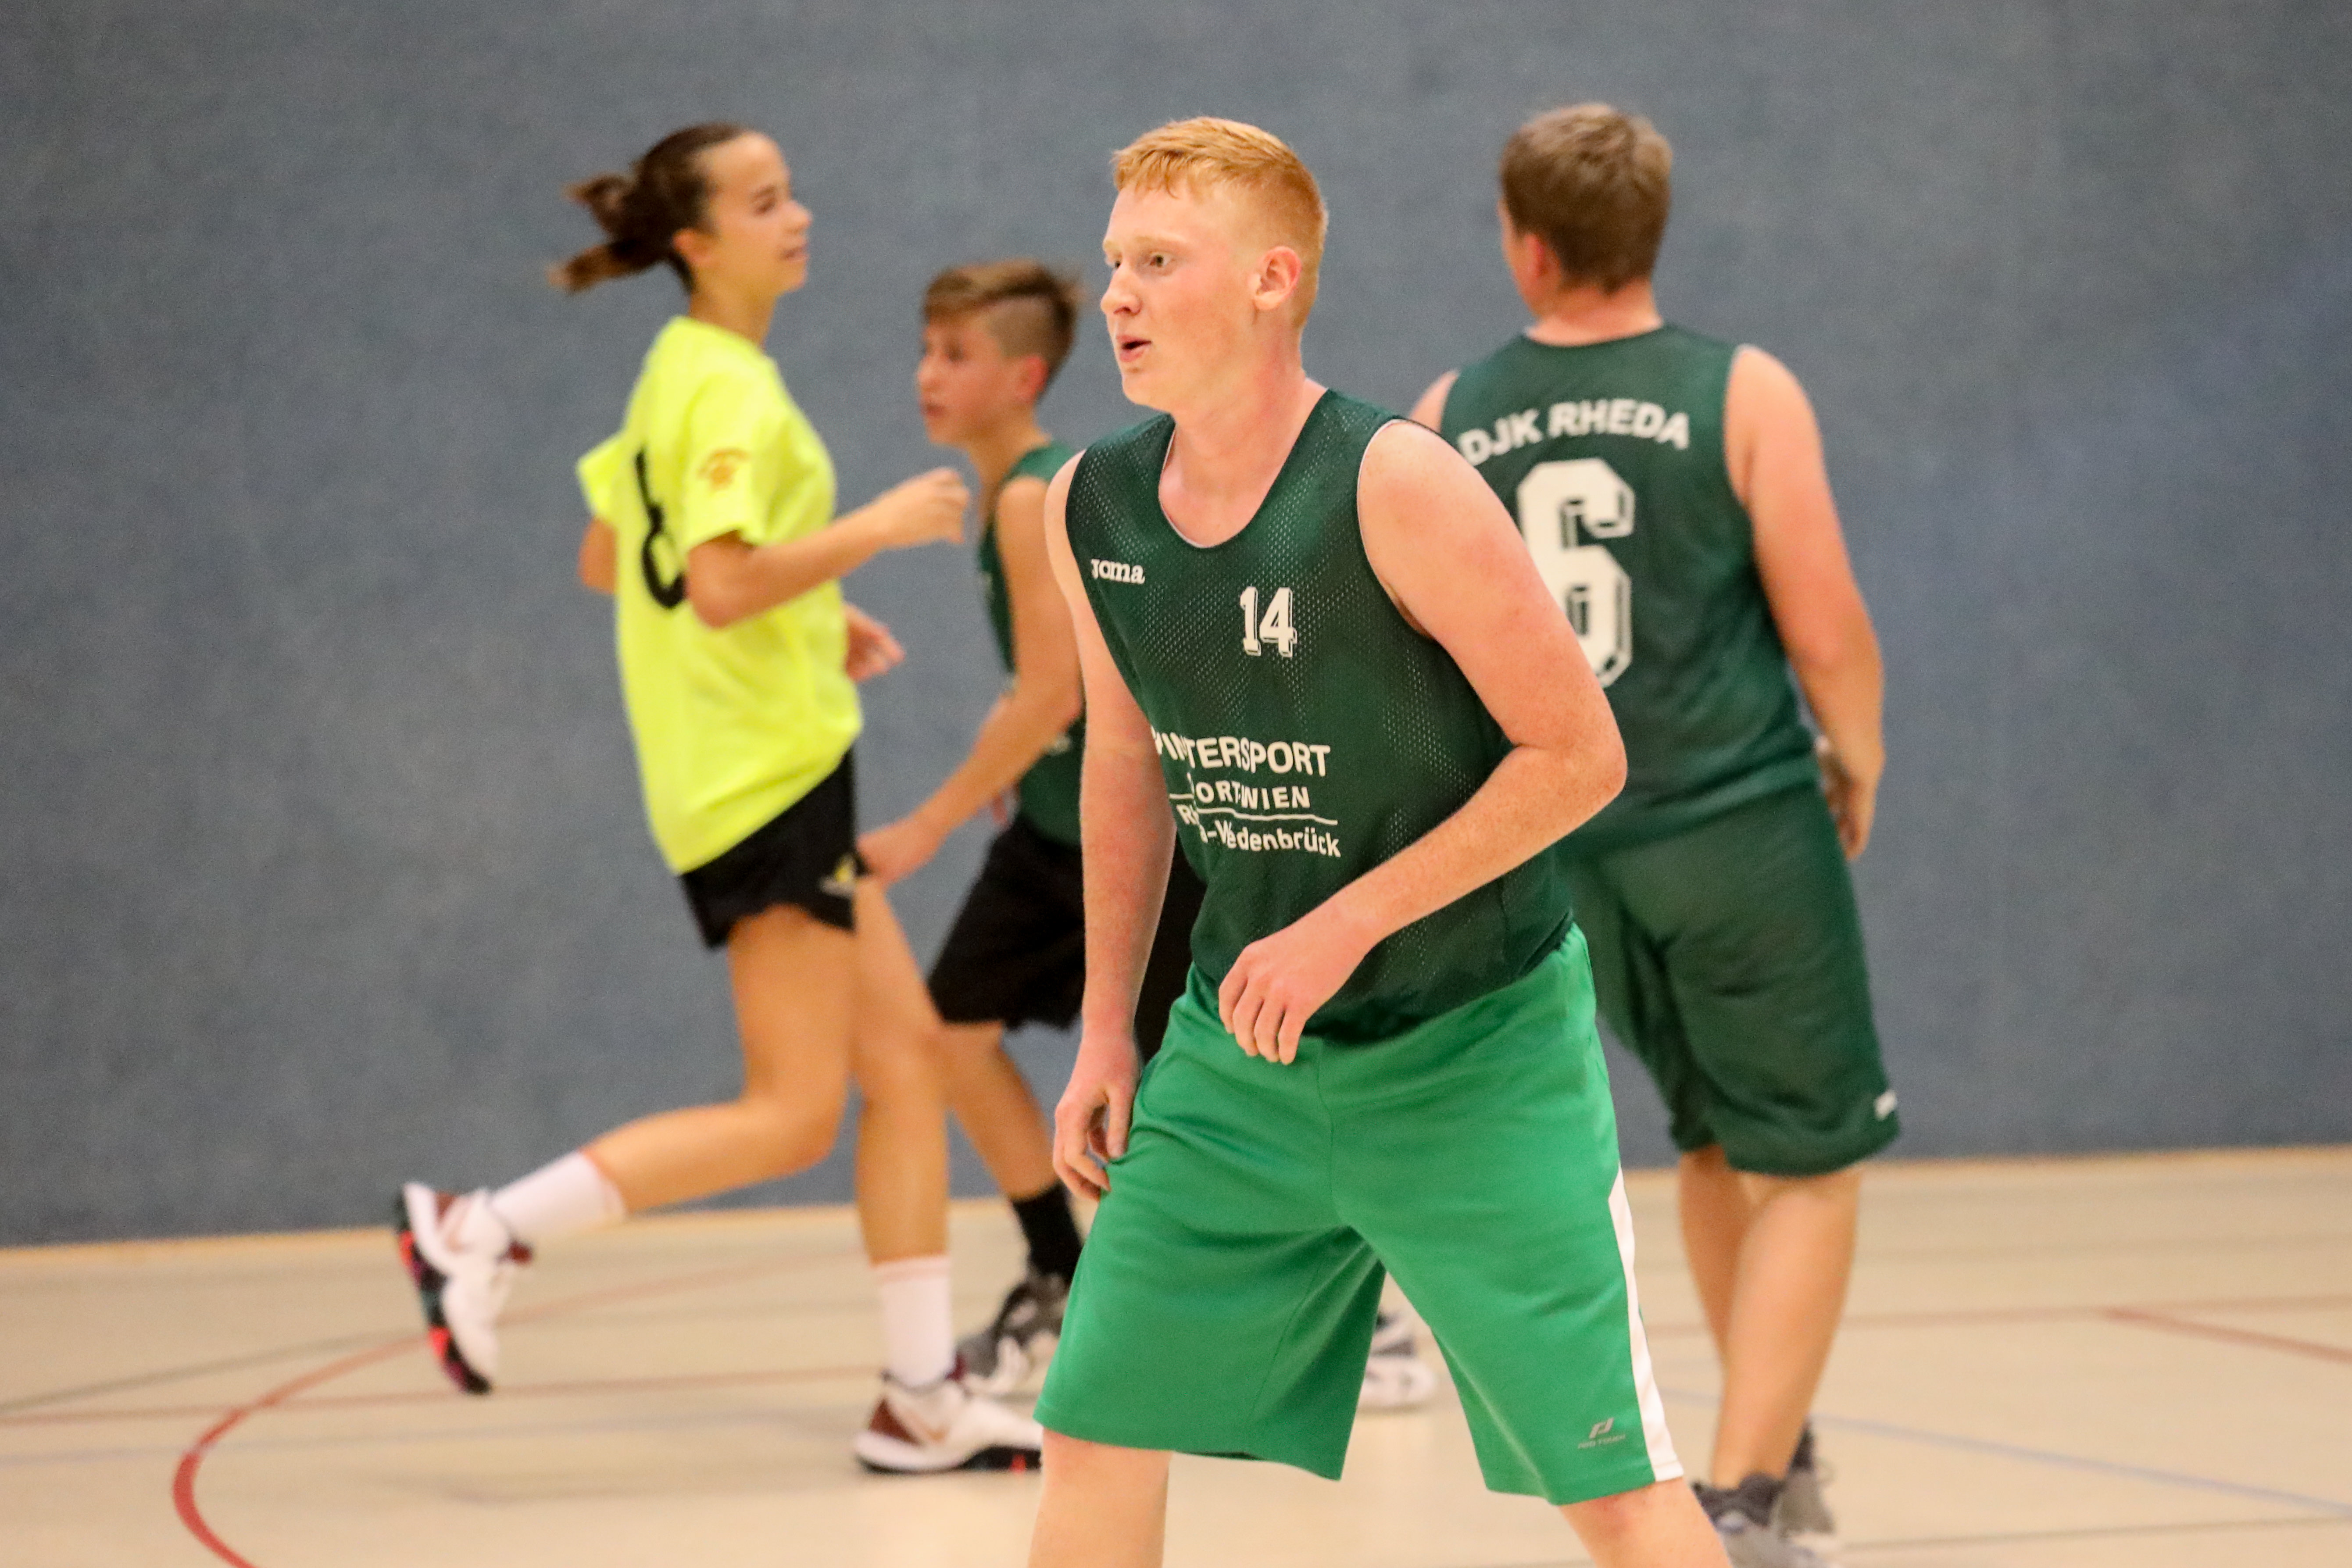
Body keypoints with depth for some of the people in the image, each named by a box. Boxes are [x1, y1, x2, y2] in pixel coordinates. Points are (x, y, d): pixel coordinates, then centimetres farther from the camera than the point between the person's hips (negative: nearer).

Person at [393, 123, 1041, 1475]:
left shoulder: (683, 374, 14)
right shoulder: (732, 388, -15)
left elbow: (606, 562, 22)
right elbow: (722, 586, -25)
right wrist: (874, 529, -17)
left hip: (779, 765, 10)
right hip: (761, 769, -10)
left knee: (906, 1057, 7)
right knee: (794, 1116, -7)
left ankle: (923, 1394, 7)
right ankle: (486, 1233, -3)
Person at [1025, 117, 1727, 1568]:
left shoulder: (1397, 486, -20)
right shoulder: (1090, 508, 0)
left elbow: (1580, 755, -17)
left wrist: (1344, 925, -19)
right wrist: (1108, 1029, 14)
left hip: (1477, 1052, -6)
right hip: (1239, 1047, 6)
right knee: (1097, 1432, 5)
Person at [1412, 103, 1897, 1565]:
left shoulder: (1449, 419, 1)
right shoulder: (1744, 394, -8)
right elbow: (1826, 632, -10)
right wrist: (1859, 760, 9)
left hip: (1560, 843, 4)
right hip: (1743, 826, -4)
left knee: (1718, 1141, 24)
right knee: (1811, 1169, 5)